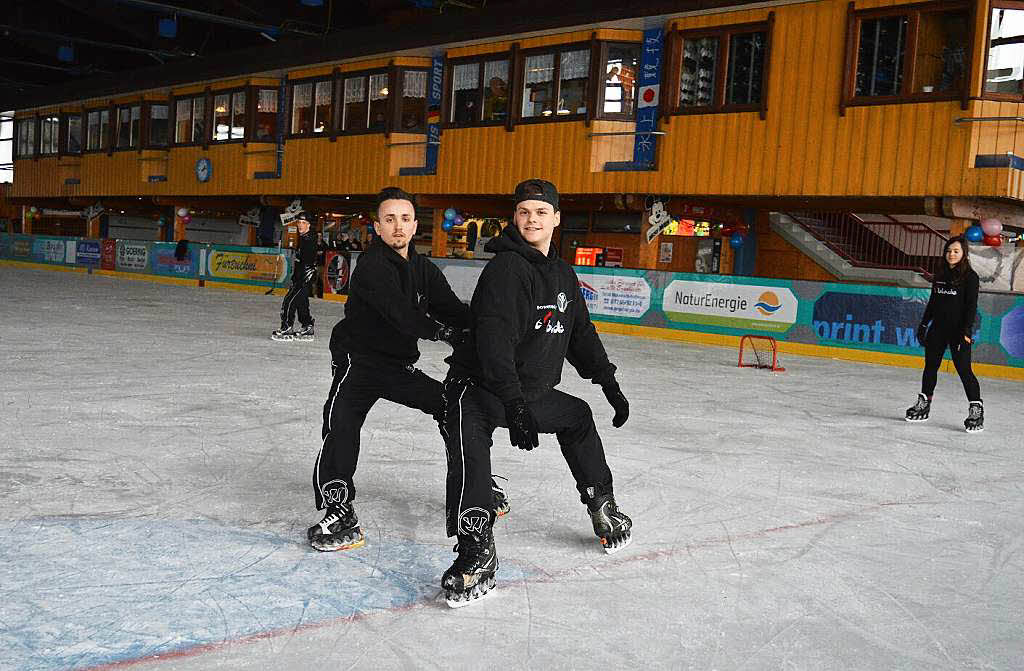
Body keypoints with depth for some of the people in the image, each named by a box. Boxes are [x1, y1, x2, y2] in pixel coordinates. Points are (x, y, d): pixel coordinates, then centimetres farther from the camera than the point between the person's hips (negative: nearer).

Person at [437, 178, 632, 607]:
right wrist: (514, 406, -38)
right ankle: (476, 554, -38)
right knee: (467, 438, -34)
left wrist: (609, 384, 14)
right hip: (479, 386, -9)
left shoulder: (563, 274, 9)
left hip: (532, 389, 9)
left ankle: (602, 508, 37)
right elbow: (494, 342, -30)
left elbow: (581, 333, 18)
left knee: (578, 418, 21)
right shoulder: (507, 268, -20)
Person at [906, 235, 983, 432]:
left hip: (958, 331, -6)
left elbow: (971, 306, -11)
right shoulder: (940, 275, 12)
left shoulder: (970, 276, -6)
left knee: (964, 370, -10)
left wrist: (966, 332, -18)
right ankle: (923, 404, 22)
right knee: (930, 366, 11)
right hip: (938, 328, 6)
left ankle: (976, 410, -7)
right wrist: (923, 324, 16)